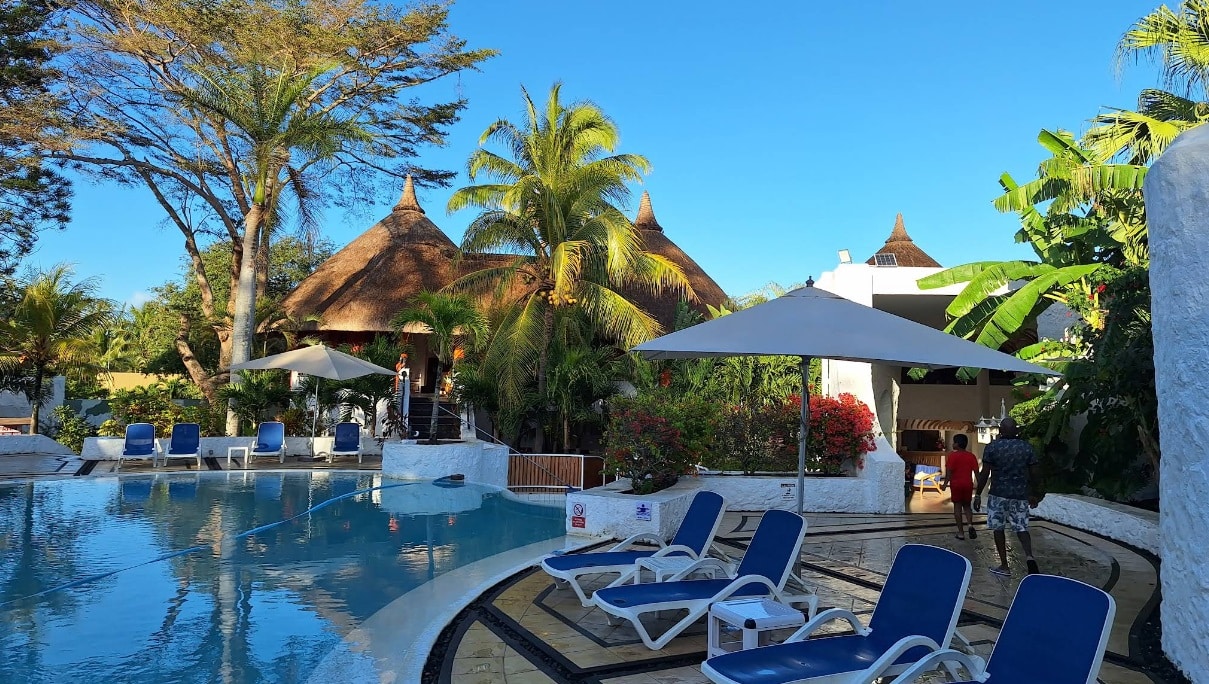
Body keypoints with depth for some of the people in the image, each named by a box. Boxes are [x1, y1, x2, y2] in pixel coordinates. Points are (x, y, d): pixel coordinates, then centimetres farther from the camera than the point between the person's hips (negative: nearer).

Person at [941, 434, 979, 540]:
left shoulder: (952, 456, -9)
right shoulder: (971, 456, 2)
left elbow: (949, 471, -13)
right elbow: (976, 471, 1)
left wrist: (945, 484, -8)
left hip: (956, 484, -3)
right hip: (968, 484, 3)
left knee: (957, 506, 4)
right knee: (967, 506, 17)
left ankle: (961, 532, 4)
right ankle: (970, 525, -8)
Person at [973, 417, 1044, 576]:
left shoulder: (992, 447, -7)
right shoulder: (1027, 447, 2)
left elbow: (985, 473, -7)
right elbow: (1033, 474, 6)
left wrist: (978, 494, 0)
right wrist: (1034, 495, 17)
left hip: (998, 494, -3)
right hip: (1020, 495, 3)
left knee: (998, 529, 8)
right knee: (1022, 528, 11)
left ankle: (1004, 566, 10)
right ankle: (1029, 556, -14)